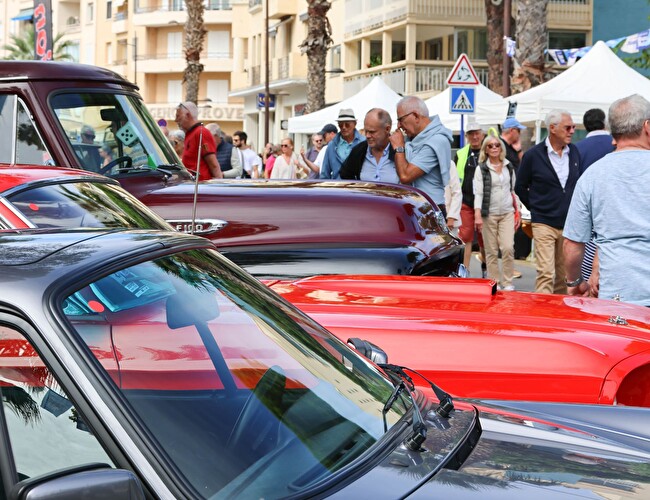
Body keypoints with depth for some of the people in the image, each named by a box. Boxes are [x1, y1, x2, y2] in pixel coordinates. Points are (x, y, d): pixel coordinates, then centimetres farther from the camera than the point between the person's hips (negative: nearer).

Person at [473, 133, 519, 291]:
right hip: (489, 214, -2)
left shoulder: (509, 167, 11)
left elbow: (513, 190, 15)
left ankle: (507, 282, 1)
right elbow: (478, 192, -6)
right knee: (491, 251, 2)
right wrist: (477, 215, -16)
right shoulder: (481, 169, 0)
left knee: (508, 248, -9)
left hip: (507, 213, 2)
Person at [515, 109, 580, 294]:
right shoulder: (533, 155, -6)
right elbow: (520, 187, 5)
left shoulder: (574, 152, 6)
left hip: (569, 224, 4)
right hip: (544, 223, -4)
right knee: (546, 274, -12)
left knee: (564, 275, 10)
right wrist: (536, 208, 6)